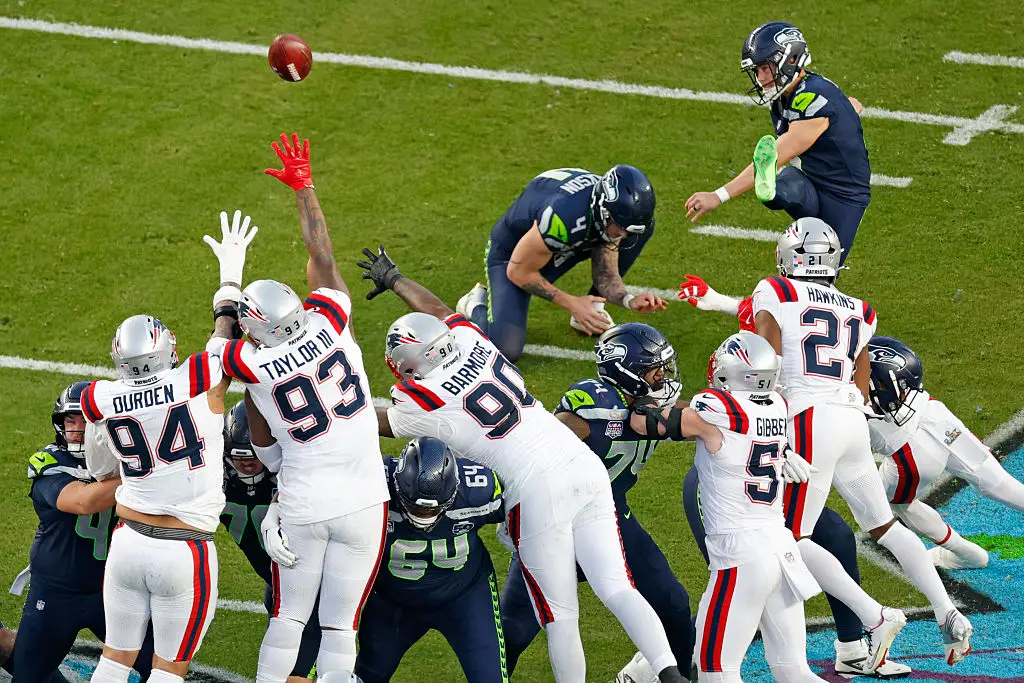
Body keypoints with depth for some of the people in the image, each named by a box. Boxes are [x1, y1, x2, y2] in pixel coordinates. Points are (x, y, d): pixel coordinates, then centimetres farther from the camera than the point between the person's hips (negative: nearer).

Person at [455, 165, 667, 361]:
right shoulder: (564, 216, -40)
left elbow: (605, 274, -7)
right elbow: (518, 272, -27)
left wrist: (629, 300, -28)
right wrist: (572, 304, -26)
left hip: (560, 252, 7)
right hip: (512, 256, -7)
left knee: (644, 228, -8)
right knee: (505, 350, -27)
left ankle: (593, 310, 6)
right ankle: (476, 305, 7)